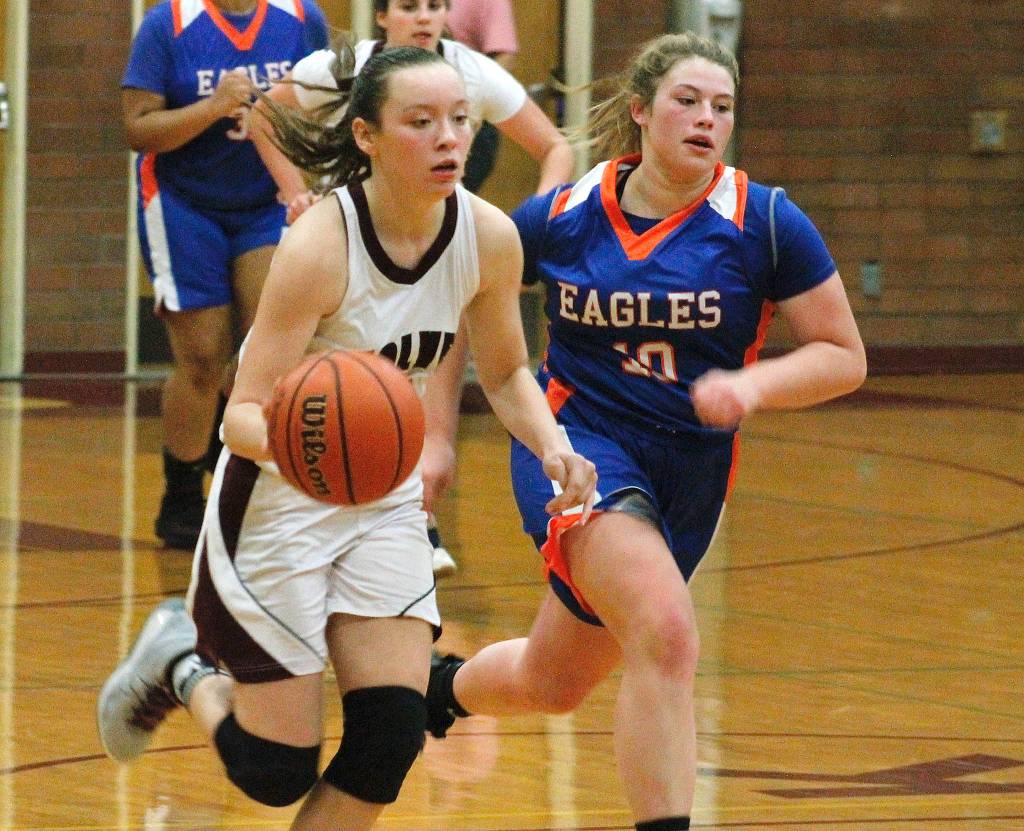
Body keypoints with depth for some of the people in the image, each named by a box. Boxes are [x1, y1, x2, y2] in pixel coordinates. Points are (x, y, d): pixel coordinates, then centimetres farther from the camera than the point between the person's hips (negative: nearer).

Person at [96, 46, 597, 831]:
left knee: (391, 737, -9)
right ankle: (181, 667, 31)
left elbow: (507, 374, 8)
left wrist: (552, 446, -12)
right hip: (278, 500, -5)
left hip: (384, 497, 5)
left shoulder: (489, 237, -10)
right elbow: (244, 412, -25)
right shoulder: (320, 245, -26)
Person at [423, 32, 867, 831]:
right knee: (665, 631, -31)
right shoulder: (562, 216, -5)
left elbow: (843, 356, -5)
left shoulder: (764, 222, -7)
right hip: (576, 441, -3)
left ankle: (444, 687, 51)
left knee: (552, 682, 18)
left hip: (690, 472, 3)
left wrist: (753, 385, -22)